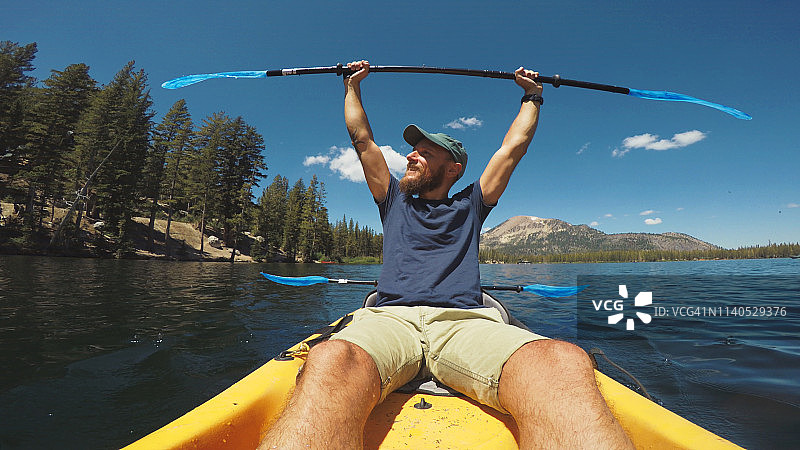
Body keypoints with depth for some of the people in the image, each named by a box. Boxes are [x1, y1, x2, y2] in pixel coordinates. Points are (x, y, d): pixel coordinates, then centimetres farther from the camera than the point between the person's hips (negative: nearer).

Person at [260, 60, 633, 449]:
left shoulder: (469, 206, 26)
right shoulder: (394, 201, 29)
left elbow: (514, 146, 31)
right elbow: (362, 138, 33)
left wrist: (532, 95, 42)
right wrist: (352, 85, 41)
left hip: (464, 322, 0)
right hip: (391, 317, 1)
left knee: (566, 365, -35)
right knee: (332, 364, -39)